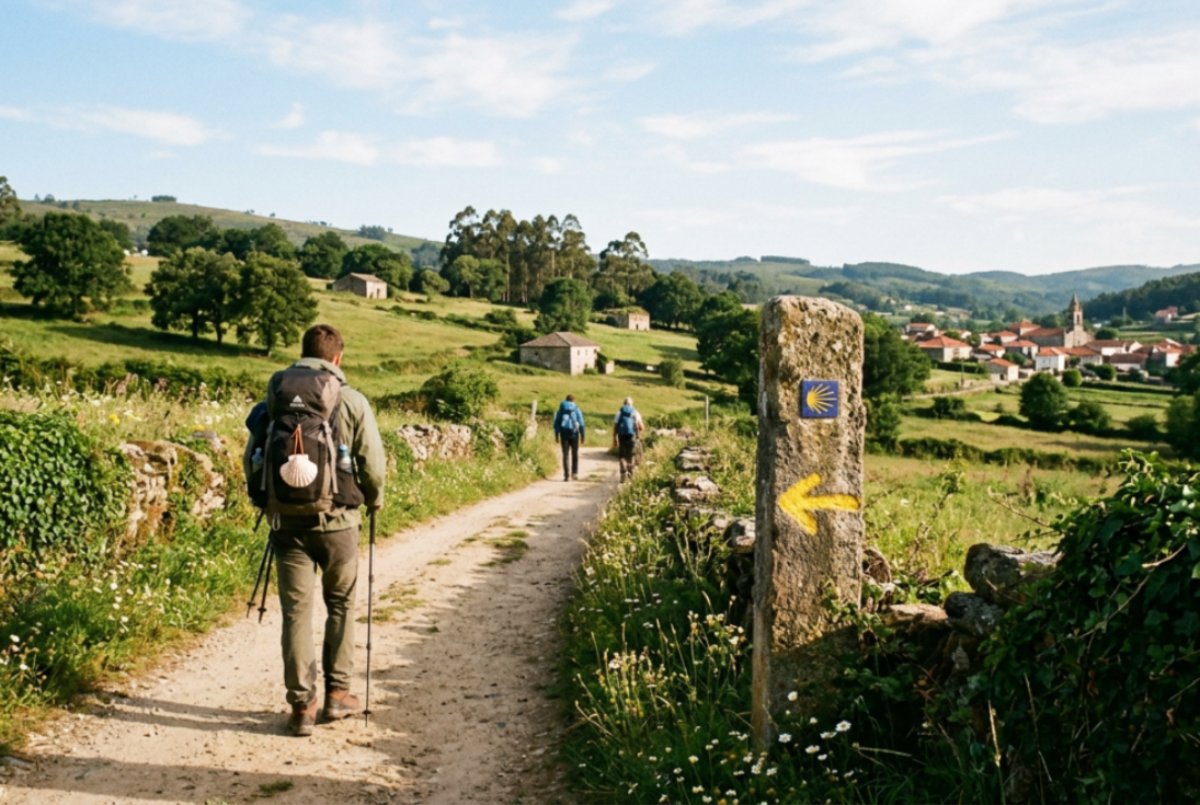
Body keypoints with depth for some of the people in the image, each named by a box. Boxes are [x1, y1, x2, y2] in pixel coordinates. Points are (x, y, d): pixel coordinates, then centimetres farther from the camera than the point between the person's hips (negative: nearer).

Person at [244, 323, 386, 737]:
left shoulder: (275, 399, 1)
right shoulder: (352, 401, -6)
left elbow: (251, 459, 5)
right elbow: (372, 463, -6)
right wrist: (374, 501, 14)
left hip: (287, 521, 2)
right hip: (337, 519, -1)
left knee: (297, 610, 6)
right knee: (341, 604, 16)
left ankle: (301, 705, 8)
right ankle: (337, 693, 21)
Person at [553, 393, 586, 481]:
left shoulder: (560, 410, 8)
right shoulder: (577, 409, 1)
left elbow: (556, 423, 5)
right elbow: (581, 423, -3)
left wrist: (556, 435, 8)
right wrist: (583, 435, 2)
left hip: (564, 434, 1)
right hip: (574, 433, -1)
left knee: (565, 455, 2)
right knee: (575, 454, 14)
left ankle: (566, 475, -4)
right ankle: (574, 473, 6)